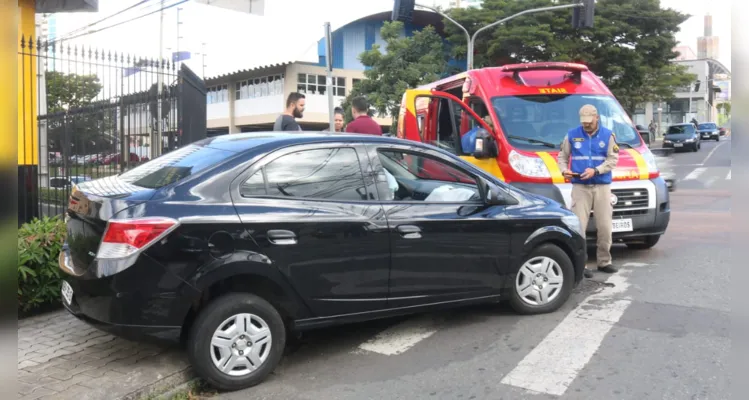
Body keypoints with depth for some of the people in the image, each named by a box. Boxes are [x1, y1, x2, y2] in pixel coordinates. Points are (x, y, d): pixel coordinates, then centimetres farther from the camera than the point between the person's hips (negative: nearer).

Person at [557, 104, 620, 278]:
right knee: (579, 225, -8)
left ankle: (604, 262, 19)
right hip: (580, 187, -1)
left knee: (605, 226, 4)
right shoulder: (572, 135, 7)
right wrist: (564, 170, -9)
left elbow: (613, 159, 0)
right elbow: (562, 156, 12)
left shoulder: (608, 135, 6)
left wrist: (596, 170, -15)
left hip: (602, 186, 1)